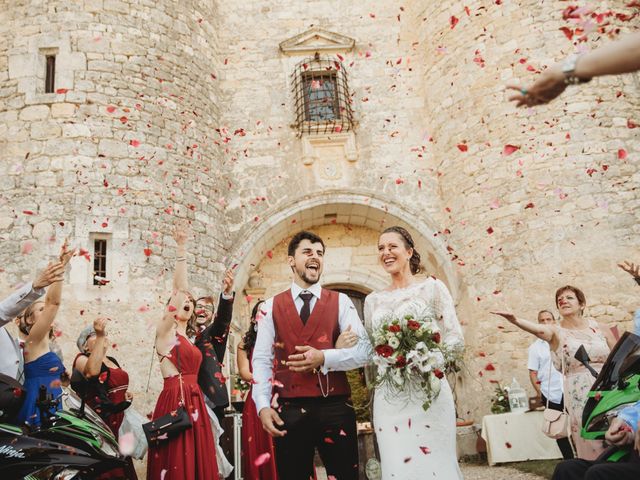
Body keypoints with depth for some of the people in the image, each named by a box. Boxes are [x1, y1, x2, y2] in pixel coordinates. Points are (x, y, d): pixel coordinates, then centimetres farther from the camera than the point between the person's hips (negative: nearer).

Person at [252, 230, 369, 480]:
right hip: (288, 410, 1)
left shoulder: (341, 302, 6)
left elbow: (362, 351, -3)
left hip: (335, 408, 0)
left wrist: (324, 358, -18)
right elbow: (261, 359, 4)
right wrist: (263, 405, -8)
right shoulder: (271, 306, 8)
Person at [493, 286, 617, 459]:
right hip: (580, 397, -2)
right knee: (593, 449, -2)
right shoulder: (556, 331, -1)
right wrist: (515, 320, -44)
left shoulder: (600, 328, 7)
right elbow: (539, 329, -24)